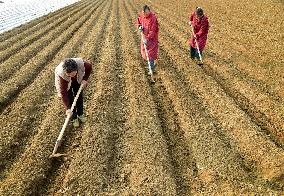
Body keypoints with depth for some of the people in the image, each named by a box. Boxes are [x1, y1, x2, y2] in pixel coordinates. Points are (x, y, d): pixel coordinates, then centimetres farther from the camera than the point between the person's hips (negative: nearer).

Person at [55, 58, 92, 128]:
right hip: (66, 84, -3)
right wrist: (67, 108, -42)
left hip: (78, 81, 3)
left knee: (79, 97, 12)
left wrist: (85, 79, -22)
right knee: (70, 100, 0)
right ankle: (74, 118, 23)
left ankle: (80, 114, 36)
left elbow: (89, 67, -15)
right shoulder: (61, 75, -43)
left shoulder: (81, 64, -40)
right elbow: (63, 93, -39)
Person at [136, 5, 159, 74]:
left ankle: (152, 68, 5)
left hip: (152, 37, -8)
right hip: (144, 36, 8)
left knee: (151, 52, -6)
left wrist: (147, 39, -32)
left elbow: (152, 31, -27)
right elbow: (138, 21, 15)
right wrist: (139, 26, -7)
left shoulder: (153, 18, -26)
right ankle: (152, 64, 38)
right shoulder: (142, 16, -5)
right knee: (144, 50, 17)